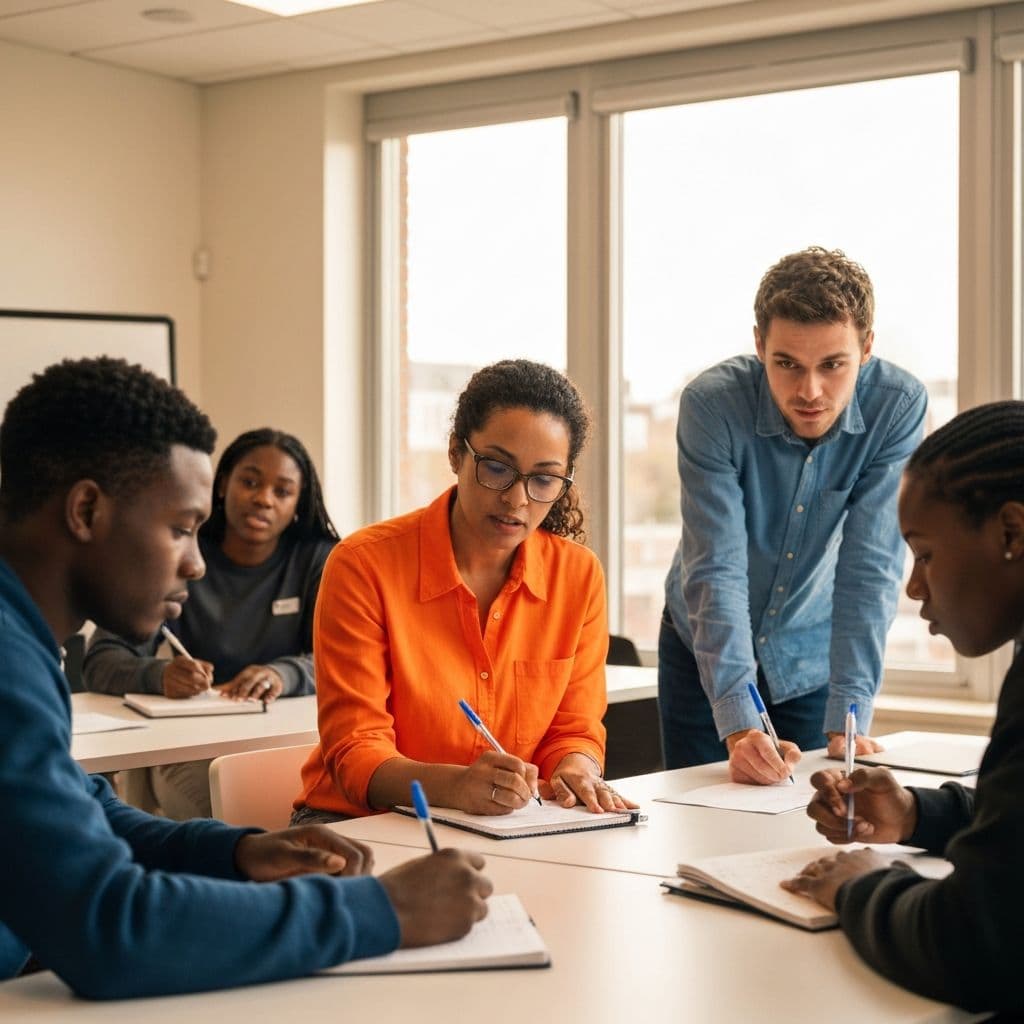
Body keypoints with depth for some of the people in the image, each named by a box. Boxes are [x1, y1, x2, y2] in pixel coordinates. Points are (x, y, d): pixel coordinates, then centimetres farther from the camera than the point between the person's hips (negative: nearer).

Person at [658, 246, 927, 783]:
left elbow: (869, 569, -24)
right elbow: (716, 570, -31)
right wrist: (737, 725, -40)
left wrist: (847, 721, -30)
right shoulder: (711, 403, -27)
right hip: (704, 651, -1)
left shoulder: (898, 406, -23)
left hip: (813, 657, 1)